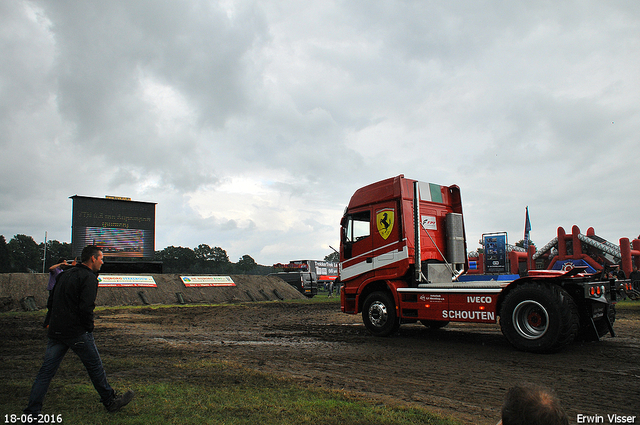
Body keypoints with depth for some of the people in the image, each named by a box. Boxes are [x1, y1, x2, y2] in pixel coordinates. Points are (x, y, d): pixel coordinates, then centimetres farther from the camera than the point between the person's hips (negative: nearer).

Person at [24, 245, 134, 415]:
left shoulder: (66, 274, 15)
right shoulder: (89, 278, -13)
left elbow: (51, 301, 20)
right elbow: (86, 308, -21)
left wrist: (49, 322, 19)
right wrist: (89, 329, -8)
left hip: (55, 331, 8)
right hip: (77, 332, -8)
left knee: (46, 370, 9)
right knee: (95, 366, 6)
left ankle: (32, 411, 10)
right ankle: (110, 401, 18)